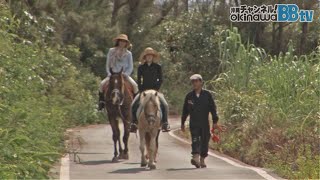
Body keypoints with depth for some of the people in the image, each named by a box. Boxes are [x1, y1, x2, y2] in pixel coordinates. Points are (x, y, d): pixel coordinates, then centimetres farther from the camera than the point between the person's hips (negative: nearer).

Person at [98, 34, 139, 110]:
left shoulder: (128, 53, 5)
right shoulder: (111, 51, 5)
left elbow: (131, 67, 4)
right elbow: (107, 64, 8)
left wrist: (125, 74, -12)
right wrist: (109, 73, -6)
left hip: (125, 74, 0)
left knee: (135, 85, -25)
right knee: (102, 84, -24)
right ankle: (101, 101, -13)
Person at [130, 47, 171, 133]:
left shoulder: (158, 67, 1)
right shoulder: (141, 67, 3)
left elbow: (160, 80, 1)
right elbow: (139, 81, 5)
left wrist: (156, 89, -11)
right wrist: (141, 91, -7)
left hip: (155, 90, -1)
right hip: (143, 90, 1)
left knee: (164, 104, -24)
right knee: (134, 105, -18)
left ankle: (165, 124, -17)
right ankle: (134, 124, -9)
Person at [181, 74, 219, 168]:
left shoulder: (207, 95, 1)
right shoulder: (189, 96, 6)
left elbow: (213, 108, 2)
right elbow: (185, 110, 13)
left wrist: (215, 121, -3)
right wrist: (182, 123, 14)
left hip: (205, 123, 0)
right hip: (194, 123, 0)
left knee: (204, 141, 7)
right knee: (195, 140, -14)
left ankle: (202, 160, 20)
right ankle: (195, 157, -28)